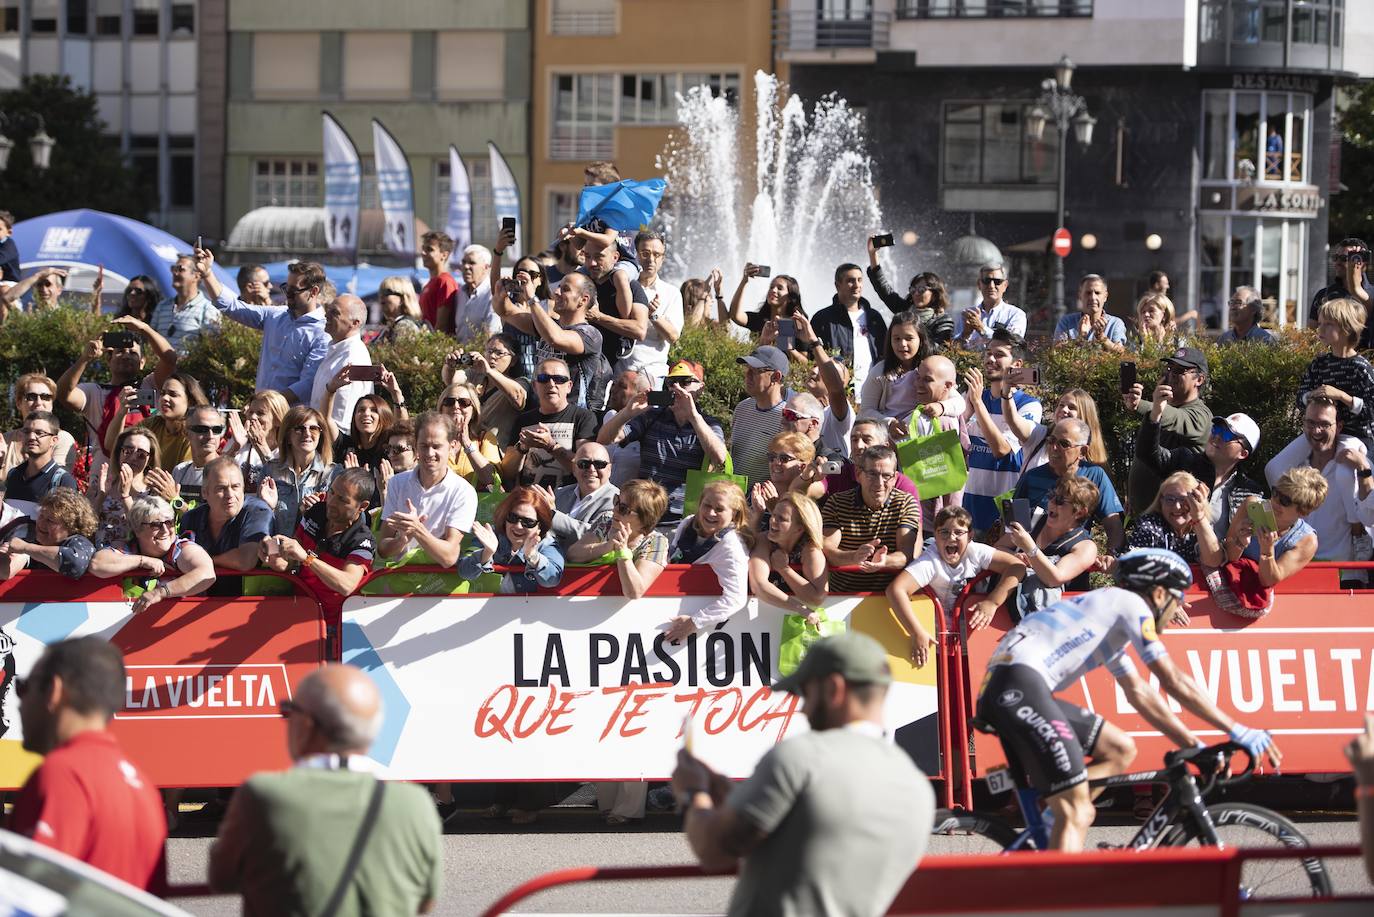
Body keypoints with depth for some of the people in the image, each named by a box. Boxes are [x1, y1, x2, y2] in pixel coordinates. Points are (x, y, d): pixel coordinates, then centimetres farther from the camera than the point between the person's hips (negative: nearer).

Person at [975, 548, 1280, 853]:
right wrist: (1237, 732, 3)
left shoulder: (1110, 608, 30)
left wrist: (1195, 746, 25)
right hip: (1020, 683, -9)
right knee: (1076, 812, -13)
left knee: (1120, 750, 15)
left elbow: (1140, 694, 31)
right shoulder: (1132, 604, 2)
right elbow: (1173, 681, -1)